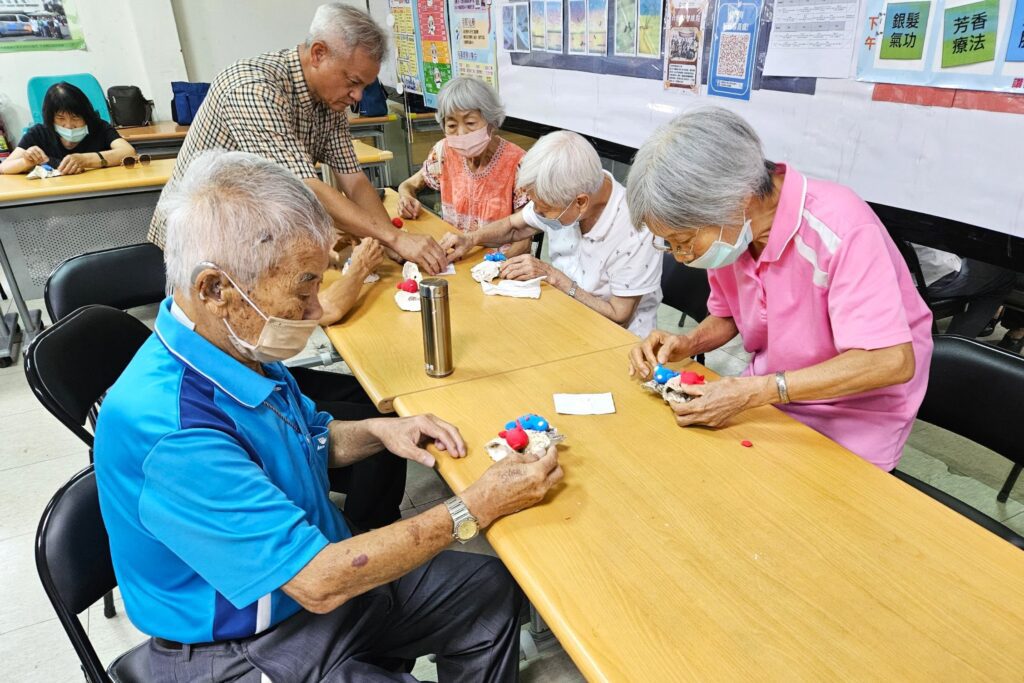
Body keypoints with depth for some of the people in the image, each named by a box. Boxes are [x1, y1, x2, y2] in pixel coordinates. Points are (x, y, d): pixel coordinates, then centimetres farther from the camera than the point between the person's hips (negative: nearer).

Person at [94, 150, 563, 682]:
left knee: (490, 587, 8)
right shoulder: (167, 432, -34)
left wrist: (377, 431, -7)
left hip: (317, 563, 8)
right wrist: (477, 507, -25)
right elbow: (320, 583, -31)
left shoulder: (240, 345, -6)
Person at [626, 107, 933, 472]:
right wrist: (687, 344, -12)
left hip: (853, 416, -5)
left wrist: (753, 392, -32)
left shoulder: (838, 227, -28)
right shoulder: (728, 228, -8)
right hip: (767, 397, 6)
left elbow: (891, 362, -30)